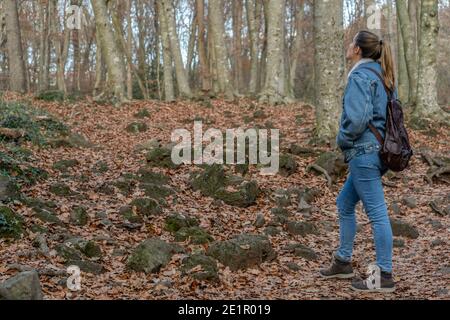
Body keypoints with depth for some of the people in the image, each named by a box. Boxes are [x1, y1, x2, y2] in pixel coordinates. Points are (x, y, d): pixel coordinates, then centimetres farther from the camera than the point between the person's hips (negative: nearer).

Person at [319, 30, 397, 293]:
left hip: (364, 153, -10)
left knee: (377, 213, -4)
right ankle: (343, 262, 29)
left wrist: (343, 139, -6)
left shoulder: (360, 76, -14)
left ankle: (385, 276, 3)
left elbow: (357, 118, -24)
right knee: (345, 204, 20)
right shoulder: (383, 76, 13)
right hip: (379, 150, 10)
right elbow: (390, 112, 19)